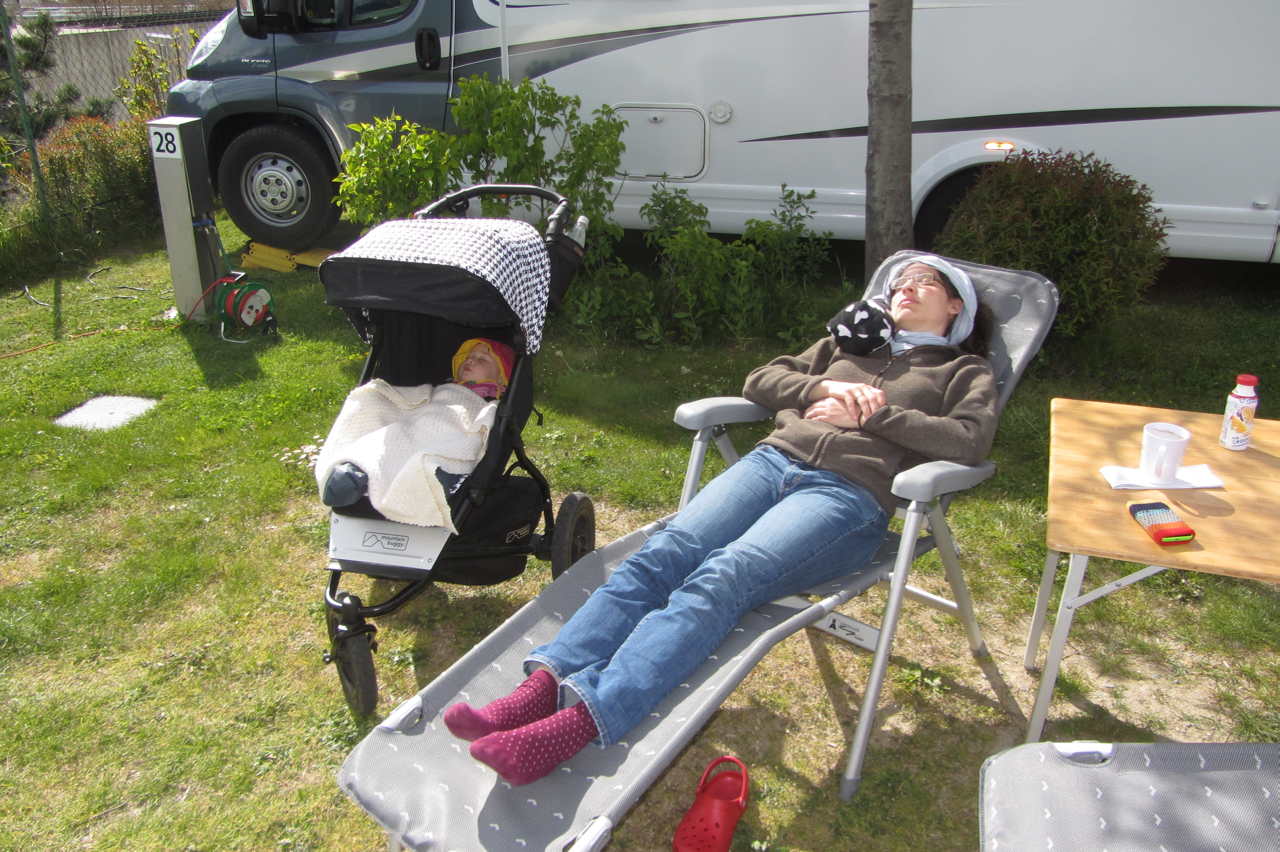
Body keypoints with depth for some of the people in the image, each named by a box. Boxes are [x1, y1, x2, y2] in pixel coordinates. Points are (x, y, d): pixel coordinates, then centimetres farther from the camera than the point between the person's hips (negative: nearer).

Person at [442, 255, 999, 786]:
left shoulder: (966, 372, 21)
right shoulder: (847, 344, 33)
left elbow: (970, 440, -1)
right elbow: (759, 382, 23)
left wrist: (867, 412, -2)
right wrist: (824, 388, 5)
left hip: (850, 496, -4)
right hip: (773, 460, 5)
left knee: (720, 580, -31)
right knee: (664, 554, -25)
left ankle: (579, 723, -46)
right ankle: (541, 688, -39)